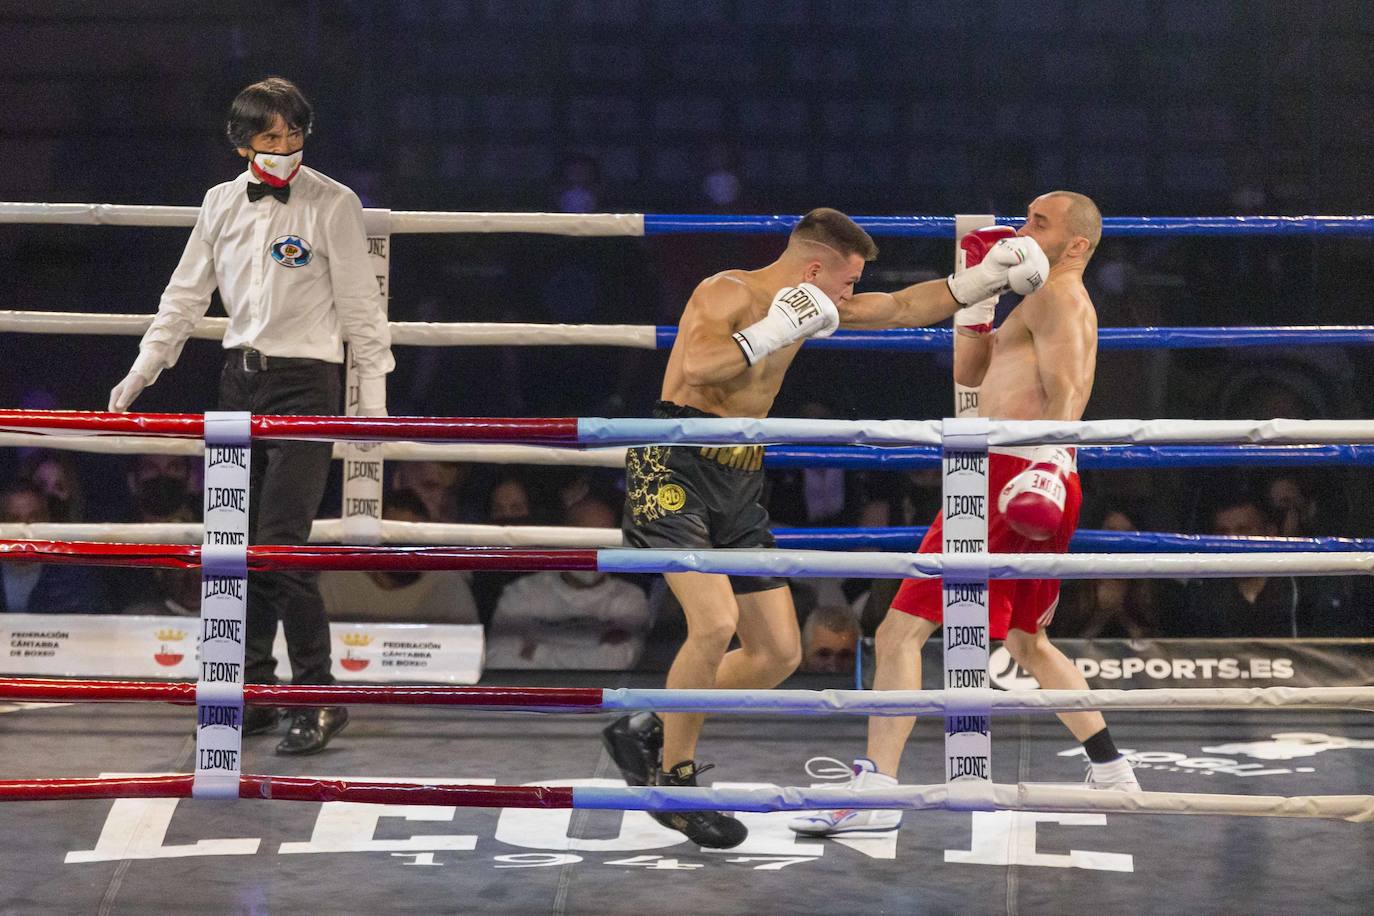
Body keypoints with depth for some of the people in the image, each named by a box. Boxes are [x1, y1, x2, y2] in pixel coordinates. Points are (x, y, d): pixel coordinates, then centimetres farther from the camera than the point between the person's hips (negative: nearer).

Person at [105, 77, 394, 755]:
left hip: (304, 382, -5)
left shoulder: (332, 204, -5)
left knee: (280, 545, -13)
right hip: (239, 380, 5)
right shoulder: (222, 203, 8)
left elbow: (360, 304, -3)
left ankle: (320, 698, -5)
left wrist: (373, 395, -5)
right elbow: (186, 296, 14)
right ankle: (255, 691, 15)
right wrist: (142, 372, 11)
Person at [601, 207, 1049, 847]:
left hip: (739, 482, 9)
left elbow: (901, 309, 23)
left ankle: (647, 733, 21)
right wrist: (773, 333, -27)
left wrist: (982, 281, 16)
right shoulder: (727, 292, -13)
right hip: (673, 469, -9)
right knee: (715, 621, -26)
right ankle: (673, 781, -8)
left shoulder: (811, 303, 13)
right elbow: (696, 366, -32)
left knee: (779, 654, 5)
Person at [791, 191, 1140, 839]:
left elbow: (1067, 391, -21)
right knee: (1025, 639, 27)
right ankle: (1112, 772, 31)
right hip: (1025, 485, 11)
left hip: (1012, 478, -11)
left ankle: (875, 790, -18)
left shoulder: (1058, 296, -5)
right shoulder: (1052, 305, 26)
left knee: (901, 630, -13)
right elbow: (968, 373, 30)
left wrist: (1047, 467, -37)